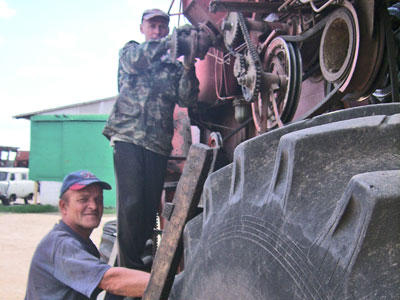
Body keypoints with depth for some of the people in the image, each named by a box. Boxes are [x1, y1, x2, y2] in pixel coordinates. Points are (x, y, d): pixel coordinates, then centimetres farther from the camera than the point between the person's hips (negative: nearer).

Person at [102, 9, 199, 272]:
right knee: (131, 203, -12)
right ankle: (130, 268, -8)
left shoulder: (174, 65, 18)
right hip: (128, 137, -2)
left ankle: (147, 265, 11)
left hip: (158, 143, 3)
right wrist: (169, 42, -19)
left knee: (151, 206, 3)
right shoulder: (129, 51, 16)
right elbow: (138, 60, -9)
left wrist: (188, 68, -13)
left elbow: (186, 99, 4)